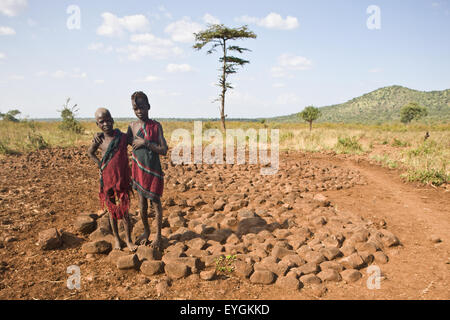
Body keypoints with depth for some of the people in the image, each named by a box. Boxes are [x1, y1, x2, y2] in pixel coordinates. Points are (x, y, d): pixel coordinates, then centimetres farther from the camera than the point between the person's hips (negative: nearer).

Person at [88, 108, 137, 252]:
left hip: (122, 179, -1)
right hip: (107, 179, 1)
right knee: (112, 210, 13)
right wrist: (100, 165, 4)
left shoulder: (123, 137, -7)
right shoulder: (99, 139, -3)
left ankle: (128, 240, 18)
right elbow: (90, 153, 17)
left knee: (124, 211, 4)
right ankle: (116, 238, 29)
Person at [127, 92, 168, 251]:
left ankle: (158, 235, 19)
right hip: (138, 170, 3)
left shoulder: (156, 126, -7)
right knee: (142, 203, 13)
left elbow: (164, 150, -13)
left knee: (155, 202, 4)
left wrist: (145, 143, -20)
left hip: (154, 171, -3)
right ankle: (146, 231, 34)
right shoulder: (132, 126, 3)